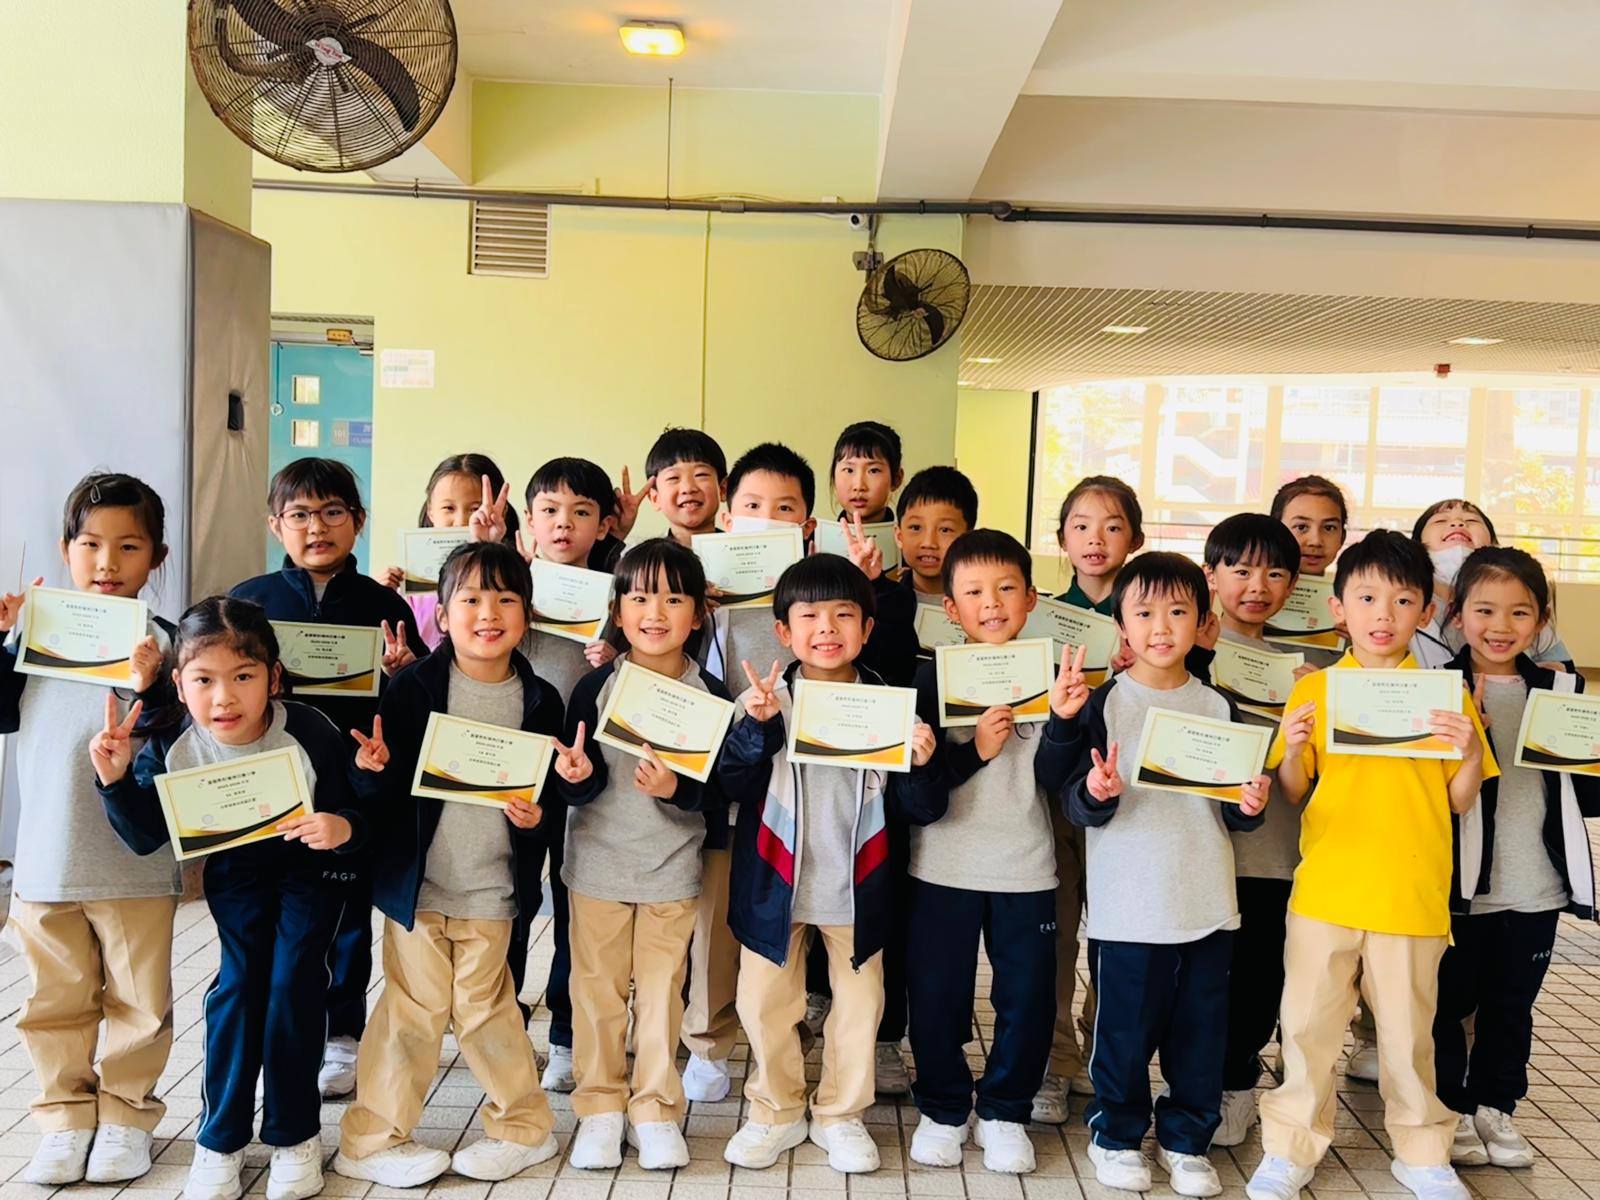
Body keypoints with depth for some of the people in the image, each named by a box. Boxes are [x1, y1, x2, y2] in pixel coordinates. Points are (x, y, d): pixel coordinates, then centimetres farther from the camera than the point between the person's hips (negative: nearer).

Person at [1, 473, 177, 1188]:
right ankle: (65, 1115, 32)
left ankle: (126, 1113, 29)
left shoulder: (155, 642, -10)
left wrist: (146, 688, -34)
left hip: (133, 864, -3)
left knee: (138, 1000, 12)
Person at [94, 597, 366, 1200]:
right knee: (239, 981, -3)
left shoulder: (311, 735, -33)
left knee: (293, 980, -6)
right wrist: (116, 781, -27)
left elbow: (353, 813, -22)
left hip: (311, 863, -2)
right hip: (235, 865, 3)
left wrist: (341, 828, -45)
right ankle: (220, 1139, 12)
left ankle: (295, 1135, 11)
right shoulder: (172, 745, -23)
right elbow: (146, 836, -12)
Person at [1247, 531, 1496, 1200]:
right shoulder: (1314, 690, 2)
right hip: (1324, 889, 1)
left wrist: (1470, 753, -15)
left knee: (1410, 1029, 10)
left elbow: (1460, 802, 4)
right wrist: (1292, 750, -14)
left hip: (1413, 894, 0)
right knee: (1307, 1022, 7)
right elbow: (1292, 794, 6)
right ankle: (1293, 1146, 22)